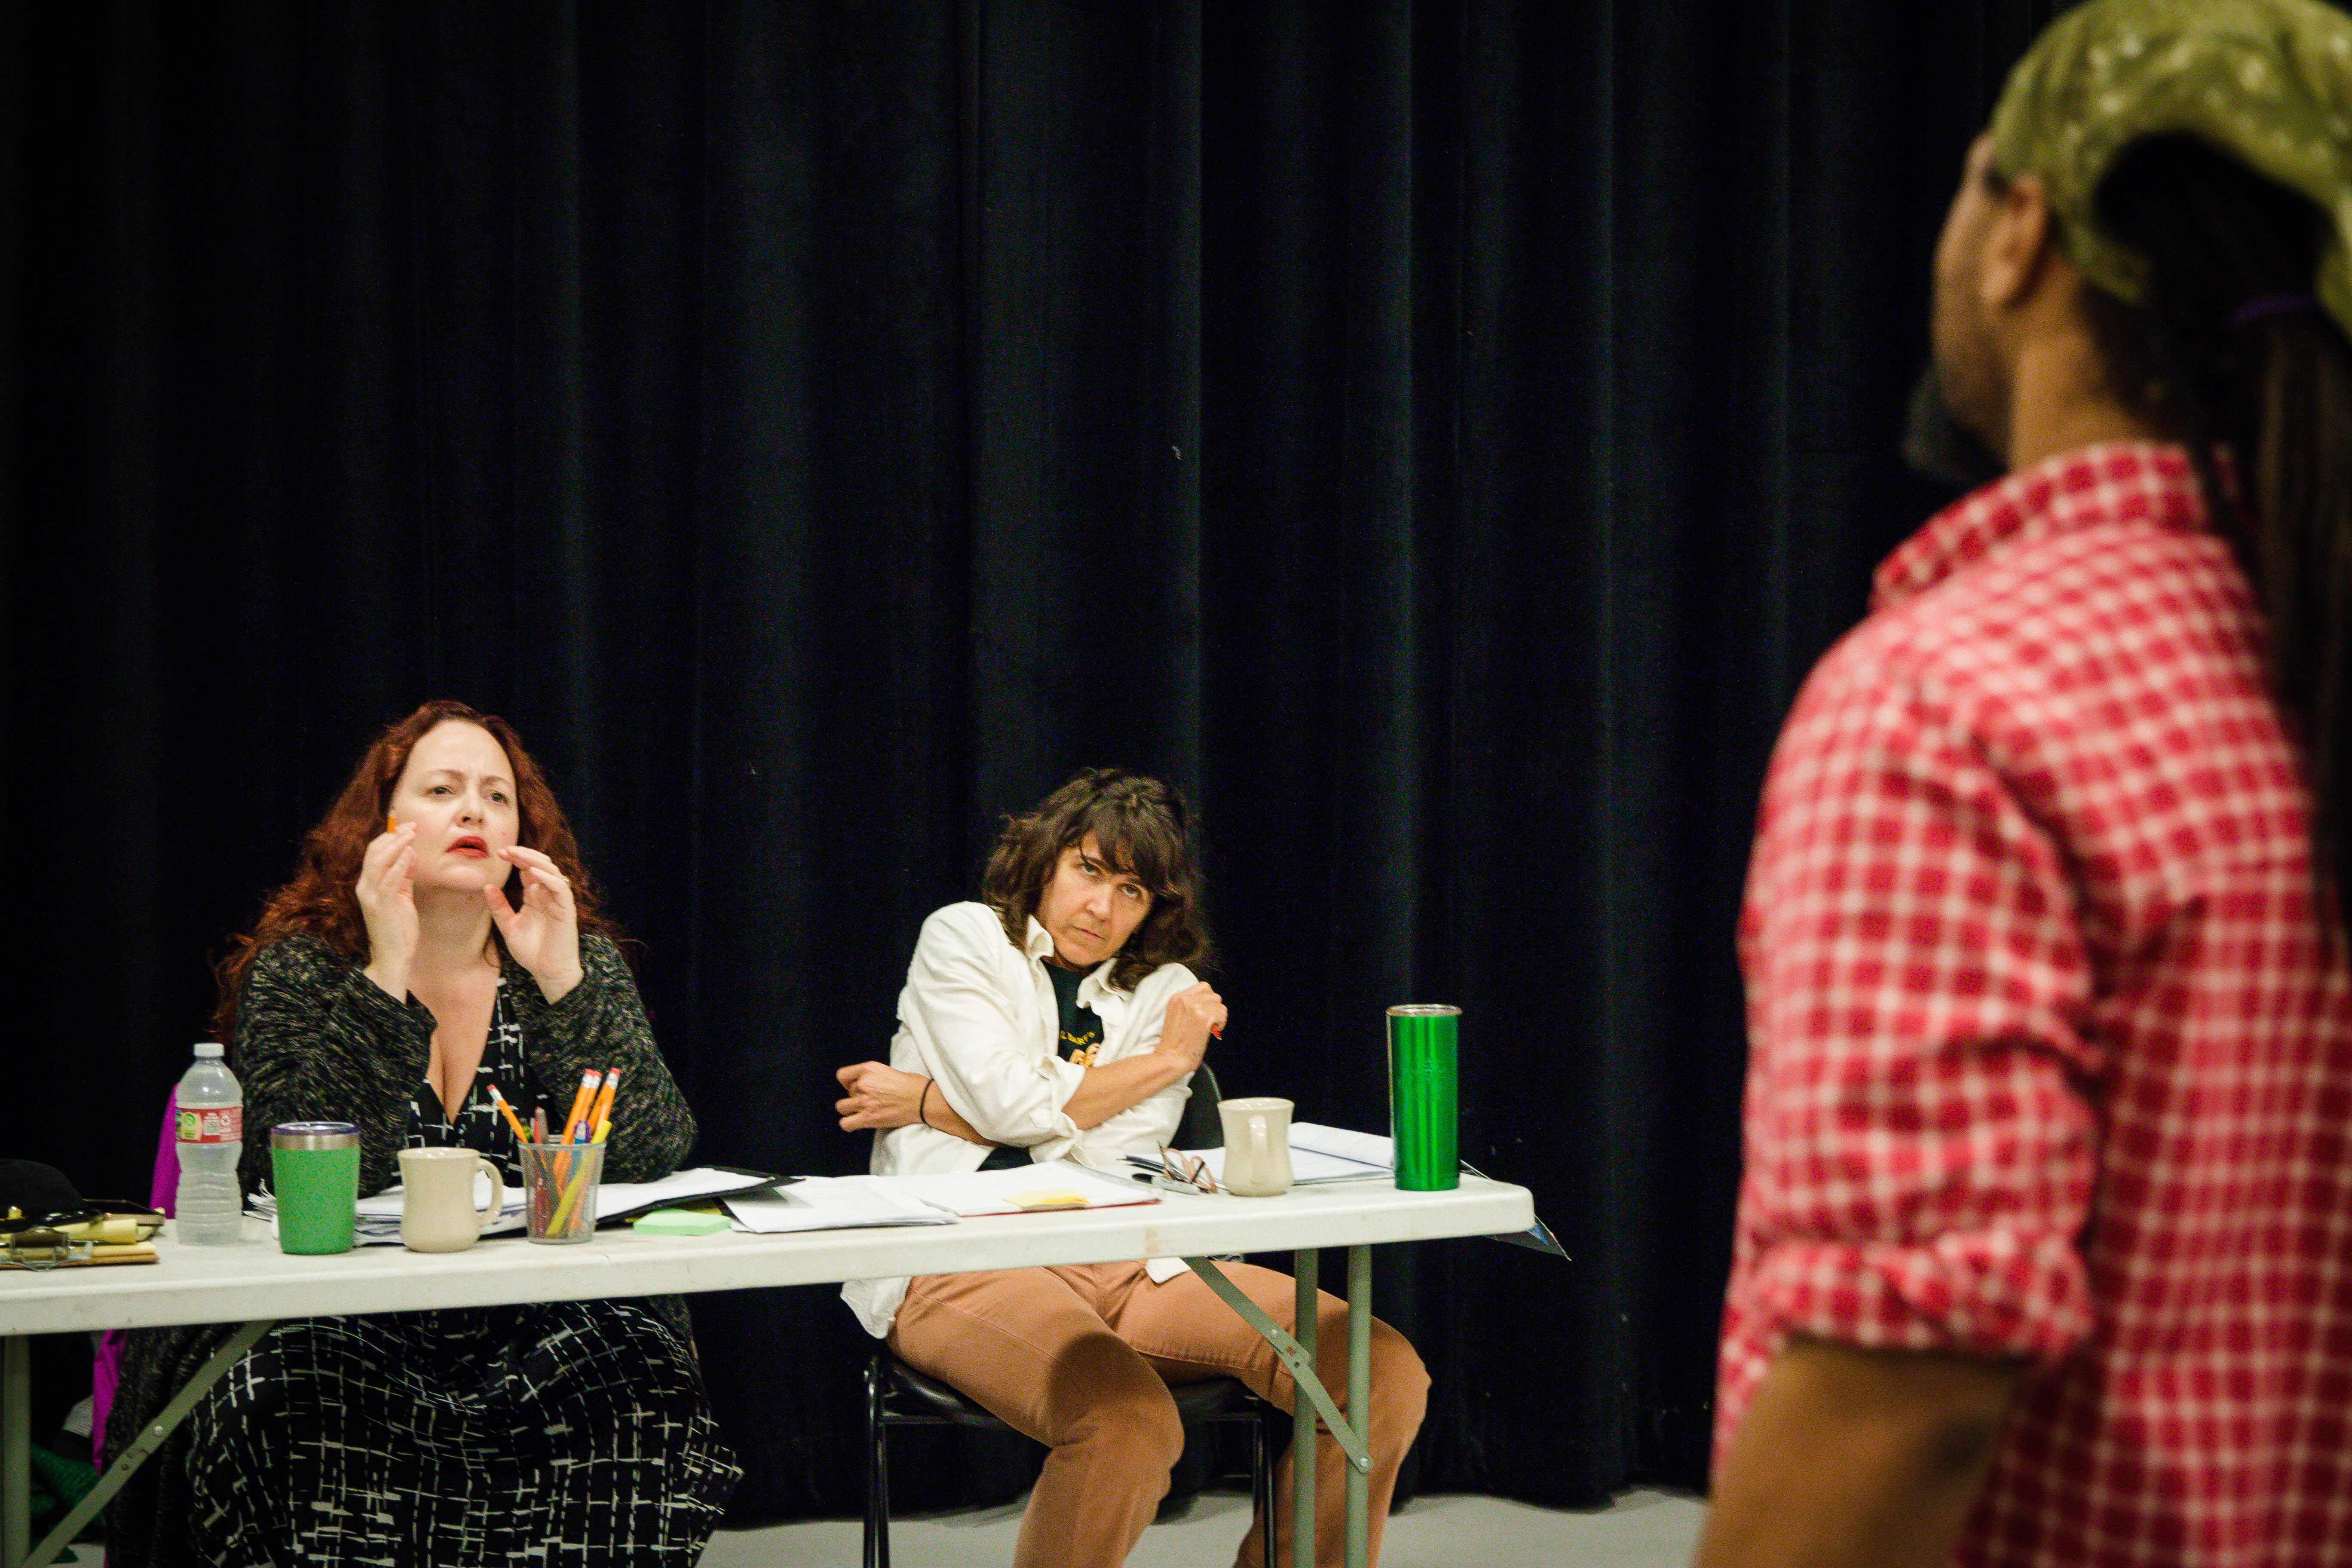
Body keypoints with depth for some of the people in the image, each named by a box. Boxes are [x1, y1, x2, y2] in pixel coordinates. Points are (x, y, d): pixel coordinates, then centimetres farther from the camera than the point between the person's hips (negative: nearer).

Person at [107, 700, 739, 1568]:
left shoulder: (581, 962, 8)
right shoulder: (297, 971, 1)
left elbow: (649, 1156, -6)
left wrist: (561, 978, -14)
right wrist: (388, 971, -17)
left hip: (537, 1326, 2)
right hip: (335, 1327, -2)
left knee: (645, 1388, -28)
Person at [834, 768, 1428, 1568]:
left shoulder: (1164, 989, 18)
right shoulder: (962, 938, 11)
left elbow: (1124, 1153, 1)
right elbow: (1009, 1105, -5)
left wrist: (928, 1104, 1)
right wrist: (1167, 1059, 6)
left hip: (1125, 1262, 4)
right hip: (965, 1262, -4)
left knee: (1384, 1371, -17)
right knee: (1128, 1424, -37)